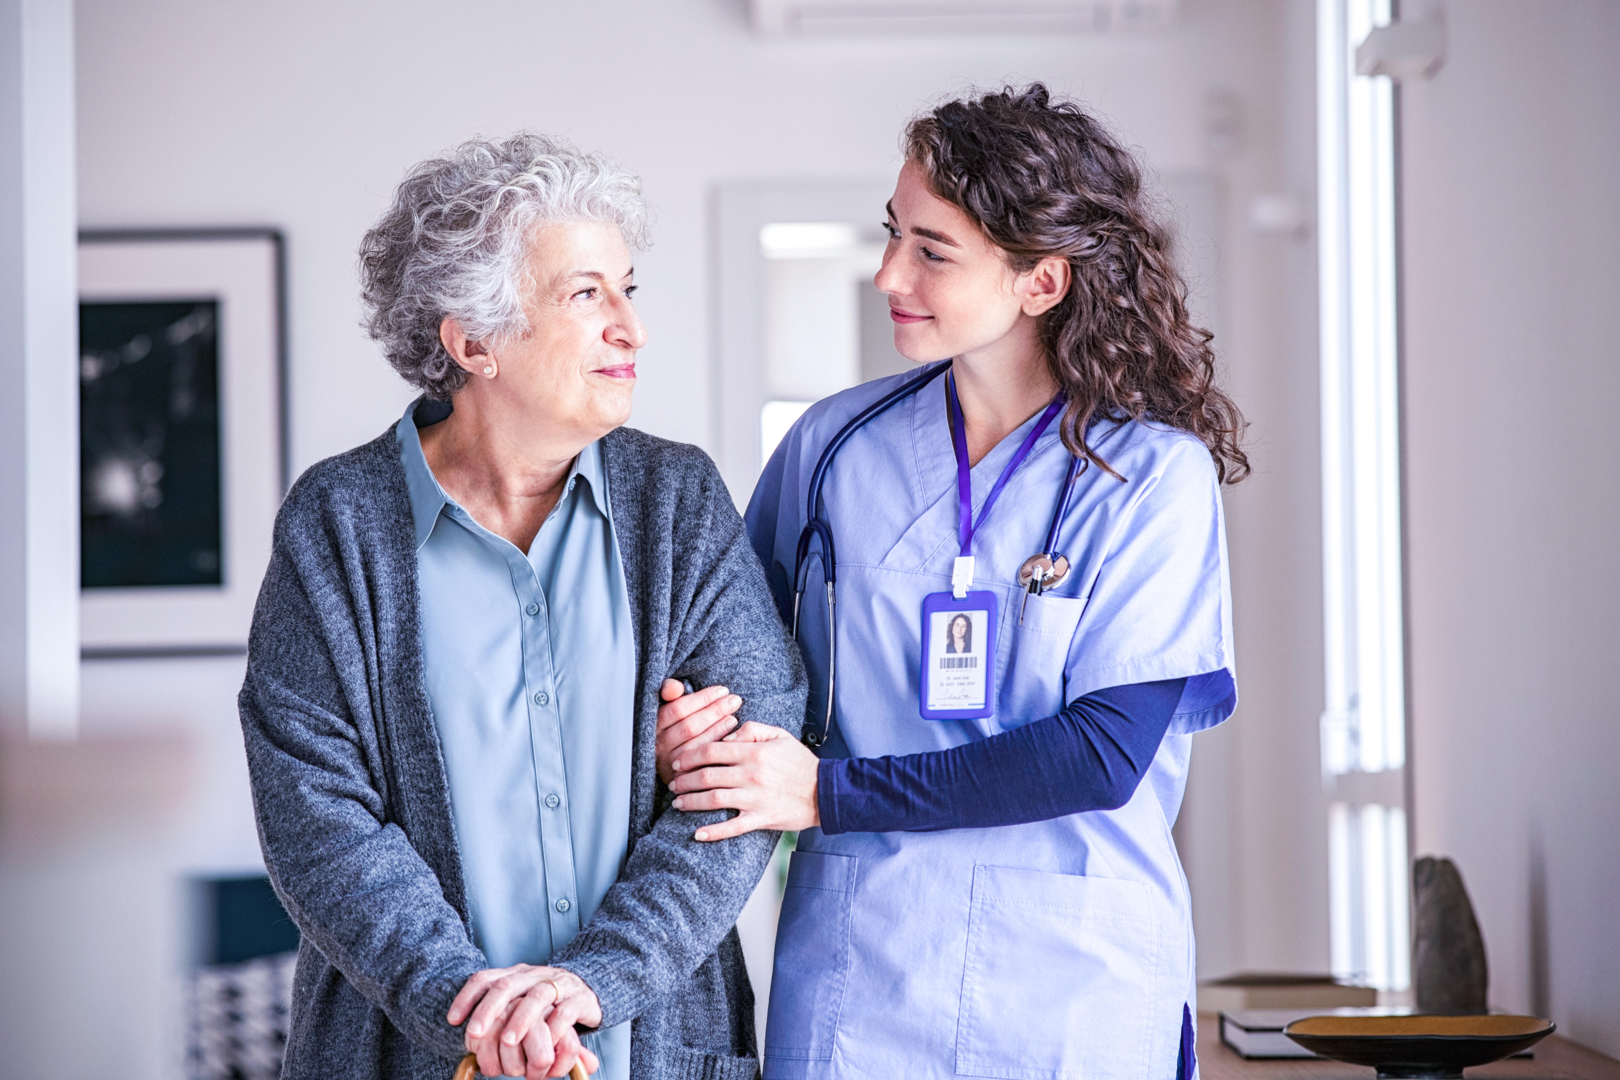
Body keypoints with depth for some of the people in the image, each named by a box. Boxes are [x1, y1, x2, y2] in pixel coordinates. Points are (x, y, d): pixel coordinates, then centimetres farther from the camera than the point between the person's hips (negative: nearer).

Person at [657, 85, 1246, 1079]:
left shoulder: (1155, 475, -7)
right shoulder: (836, 442, 3)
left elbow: (1105, 754, -14)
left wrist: (832, 793, -14)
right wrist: (693, 721, -11)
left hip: (1081, 990, -2)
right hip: (855, 972, 2)